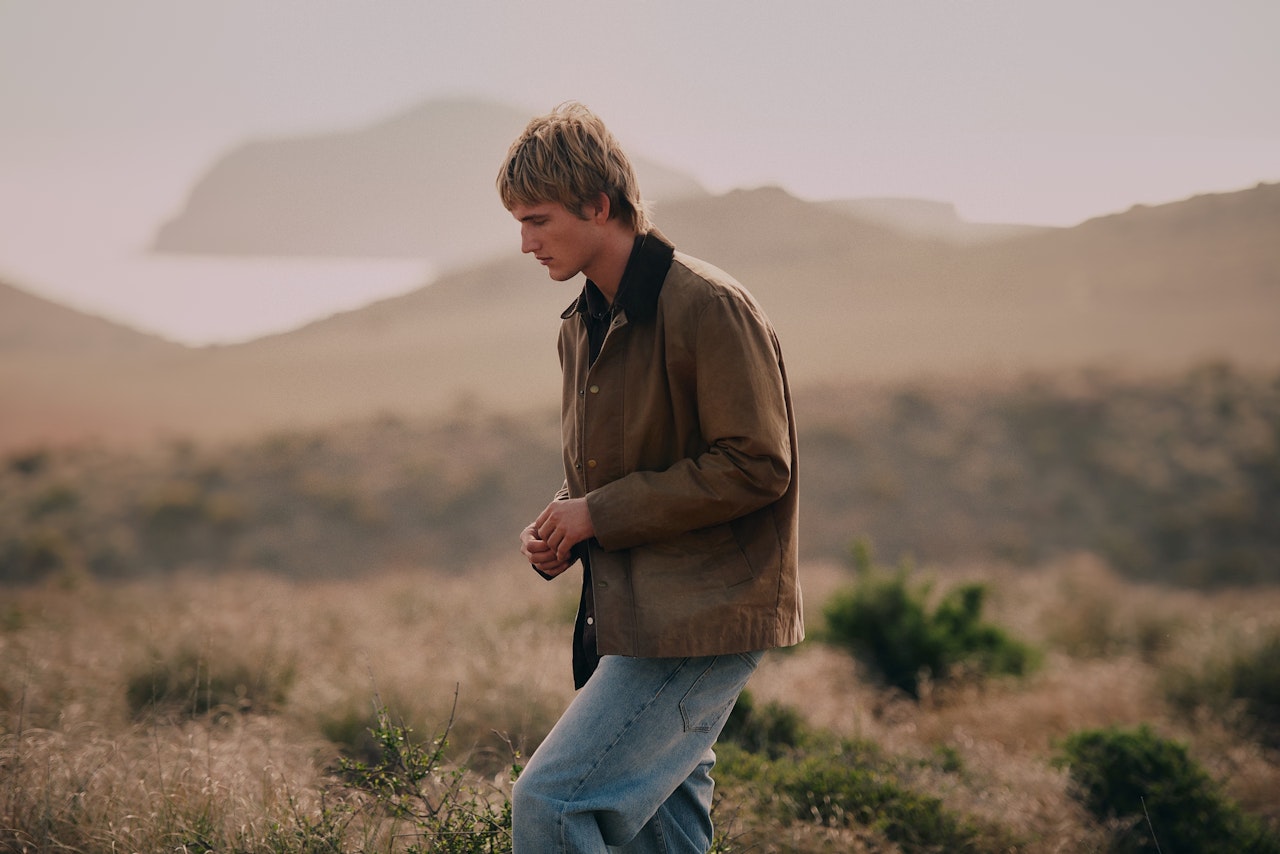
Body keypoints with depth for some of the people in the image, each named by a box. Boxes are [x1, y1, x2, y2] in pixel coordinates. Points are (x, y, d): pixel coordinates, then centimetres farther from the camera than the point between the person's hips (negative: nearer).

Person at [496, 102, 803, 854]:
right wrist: (560, 527, 3)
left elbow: (755, 467, -18)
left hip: (699, 625, -9)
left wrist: (602, 513, -16)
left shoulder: (709, 308, -14)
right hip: (633, 622, 9)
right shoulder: (585, 325, 14)